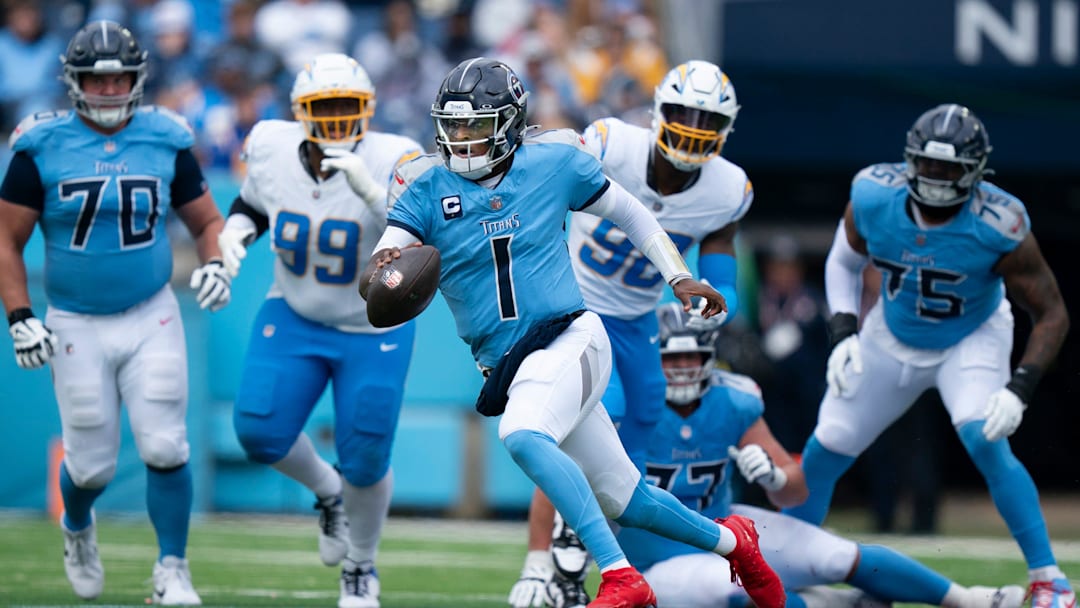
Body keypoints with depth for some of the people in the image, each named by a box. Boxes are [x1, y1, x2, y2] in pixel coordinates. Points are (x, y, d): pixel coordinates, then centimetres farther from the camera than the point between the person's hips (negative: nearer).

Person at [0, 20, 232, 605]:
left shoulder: (165, 142, -1)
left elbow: (206, 221, 10)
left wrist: (214, 265, -11)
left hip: (152, 320, 1)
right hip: (76, 329, -1)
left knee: (164, 448, -9)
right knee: (92, 464, 5)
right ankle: (77, 528, 39)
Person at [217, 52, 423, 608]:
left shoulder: (391, 163, -26)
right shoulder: (272, 150, -13)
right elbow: (252, 204, 8)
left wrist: (372, 192, -48)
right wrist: (234, 231, -14)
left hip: (376, 329, -3)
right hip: (295, 316, 3)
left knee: (364, 462, 2)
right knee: (260, 432, -11)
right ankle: (327, 493, 24)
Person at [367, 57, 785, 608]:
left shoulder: (552, 163, -3)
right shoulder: (428, 188, -2)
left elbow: (627, 212, 13)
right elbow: (378, 278, -11)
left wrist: (679, 278, 6)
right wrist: (382, 271, -35)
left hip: (569, 339, -4)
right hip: (504, 364, 4)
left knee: (522, 436, -34)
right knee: (621, 500, 9)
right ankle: (726, 540, 35)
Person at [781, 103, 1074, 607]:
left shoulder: (997, 226, -31)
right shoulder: (873, 199, -22)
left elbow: (1051, 314, -22)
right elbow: (843, 263, 0)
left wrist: (1019, 390, -33)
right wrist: (844, 334, -14)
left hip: (971, 342, -4)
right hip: (892, 339, 4)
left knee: (986, 444, -27)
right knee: (824, 451, 4)